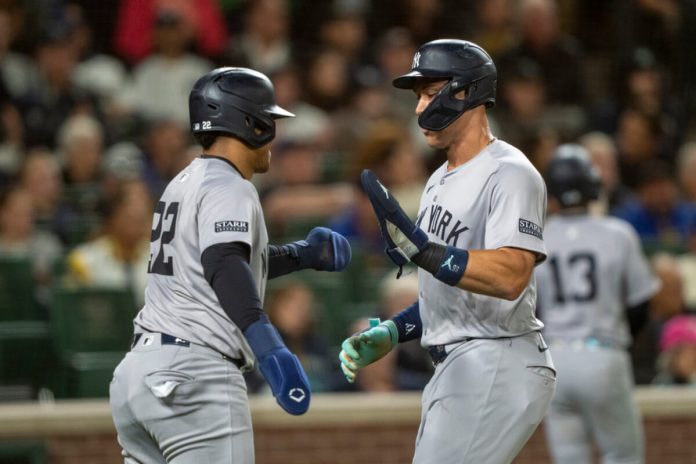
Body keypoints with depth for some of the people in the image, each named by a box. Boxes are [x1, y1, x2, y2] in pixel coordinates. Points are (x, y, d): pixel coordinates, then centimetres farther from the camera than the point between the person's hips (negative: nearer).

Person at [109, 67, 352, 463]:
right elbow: (224, 267, -26)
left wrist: (303, 255, 29)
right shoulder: (229, 188, -9)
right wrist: (271, 350, -36)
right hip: (197, 375, -10)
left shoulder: (184, 183, 20)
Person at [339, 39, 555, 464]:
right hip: (454, 369, 10)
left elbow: (510, 277, -28)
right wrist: (389, 334, 11)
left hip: (498, 366, -10)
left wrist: (418, 247, -35)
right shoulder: (441, 181, 20)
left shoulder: (509, 174, -12)